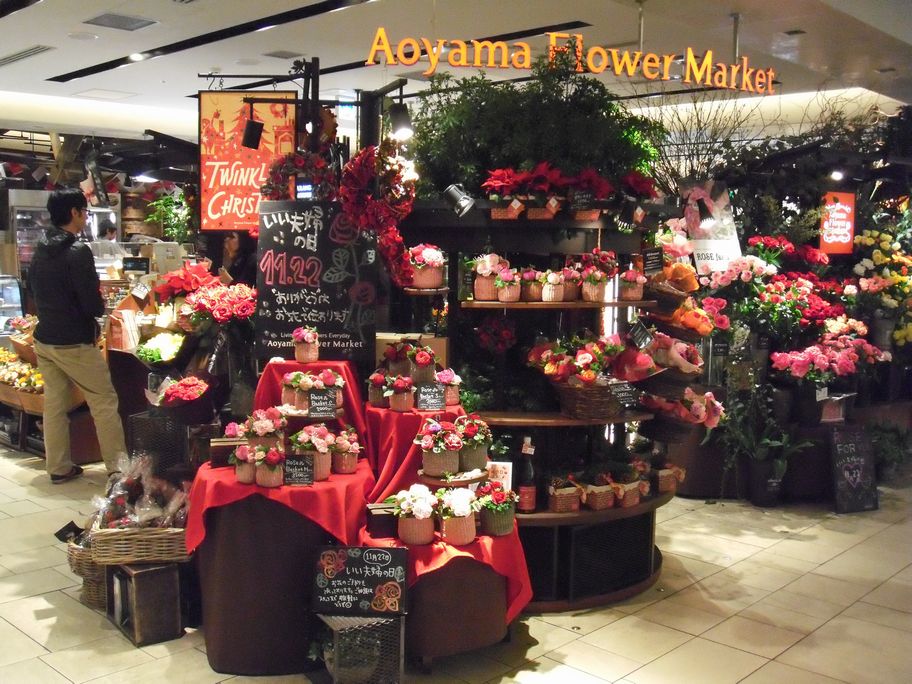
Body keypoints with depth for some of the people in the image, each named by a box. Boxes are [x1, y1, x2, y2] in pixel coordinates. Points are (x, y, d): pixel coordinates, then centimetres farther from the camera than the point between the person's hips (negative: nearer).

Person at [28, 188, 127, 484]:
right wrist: (101, 306, 1)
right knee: (105, 401, 3)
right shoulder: (78, 251, -18)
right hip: (74, 343, -7)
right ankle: (118, 467, 6)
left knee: (54, 403, 12)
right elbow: (93, 305, -20)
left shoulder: (40, 251, 6)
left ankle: (58, 467, 19)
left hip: (43, 339, 8)